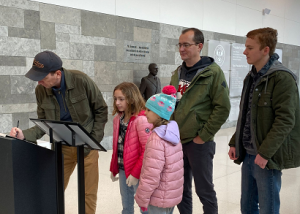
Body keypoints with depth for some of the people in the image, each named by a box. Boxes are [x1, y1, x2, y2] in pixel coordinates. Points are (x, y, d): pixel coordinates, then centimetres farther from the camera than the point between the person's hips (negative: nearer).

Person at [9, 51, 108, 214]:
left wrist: (94, 139, -10)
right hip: (62, 146, 3)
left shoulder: (81, 81, -18)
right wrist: (25, 134, -18)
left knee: (89, 193, 6)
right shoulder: (40, 90, -7)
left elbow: (101, 110, -7)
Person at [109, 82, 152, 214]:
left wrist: (135, 173, -19)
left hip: (138, 173, -7)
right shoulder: (118, 118, 5)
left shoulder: (142, 120, -20)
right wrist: (113, 168, 13)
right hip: (123, 169, 7)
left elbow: (147, 150, -21)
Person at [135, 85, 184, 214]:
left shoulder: (156, 139, -25)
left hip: (159, 198, -8)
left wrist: (142, 197, -14)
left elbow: (151, 175, -25)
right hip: (173, 193, 8)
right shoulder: (172, 132, -1)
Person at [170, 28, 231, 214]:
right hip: (177, 141, 6)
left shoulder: (212, 72, -9)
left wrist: (204, 136, -14)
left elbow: (222, 108, -13)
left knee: (204, 190, 8)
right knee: (182, 189, 17)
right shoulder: (178, 73, 9)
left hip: (199, 142, -5)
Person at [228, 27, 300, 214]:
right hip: (248, 154, 7)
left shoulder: (282, 78, -13)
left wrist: (265, 152, -22)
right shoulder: (251, 77, 12)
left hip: (267, 157, -7)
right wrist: (235, 142, 12)